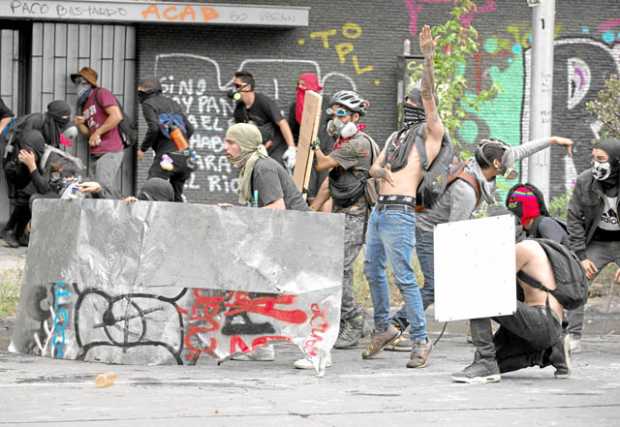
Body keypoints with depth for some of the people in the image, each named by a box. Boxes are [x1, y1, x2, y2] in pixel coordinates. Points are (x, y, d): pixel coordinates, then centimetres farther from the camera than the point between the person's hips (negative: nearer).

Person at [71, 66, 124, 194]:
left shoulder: (101, 93, -5)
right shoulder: (84, 104, 21)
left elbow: (117, 116, -18)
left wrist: (97, 133, -13)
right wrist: (80, 125, 3)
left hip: (109, 152, -9)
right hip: (94, 155, 9)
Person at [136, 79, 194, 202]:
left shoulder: (148, 104, 4)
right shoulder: (173, 103, 25)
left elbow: (154, 128, -11)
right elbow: (190, 129, 20)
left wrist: (142, 149, -1)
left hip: (167, 154, -7)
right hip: (185, 154, 7)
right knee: (176, 196, 13)